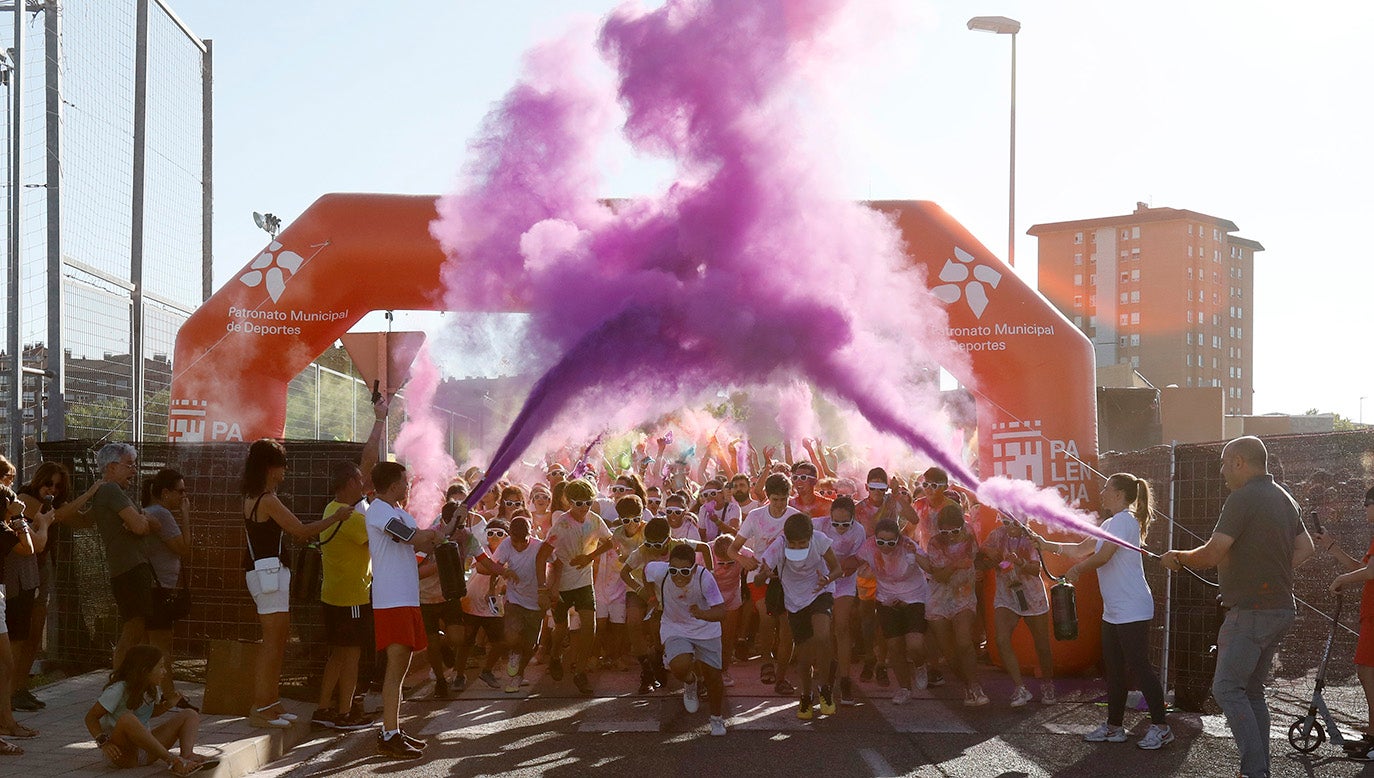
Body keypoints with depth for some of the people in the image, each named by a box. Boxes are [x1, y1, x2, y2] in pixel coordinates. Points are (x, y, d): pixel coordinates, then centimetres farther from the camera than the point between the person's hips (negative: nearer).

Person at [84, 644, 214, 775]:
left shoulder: (151, 689, 7)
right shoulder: (118, 690, -16)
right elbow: (91, 717, -14)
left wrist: (168, 704, 1)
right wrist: (103, 743, -29)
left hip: (146, 748, 8)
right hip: (122, 753, -8)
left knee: (190, 715, -1)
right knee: (127, 719, -39)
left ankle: (187, 756, -33)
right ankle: (171, 760, -37)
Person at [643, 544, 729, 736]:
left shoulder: (704, 578, -32)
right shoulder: (660, 572, -27)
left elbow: (721, 611, -36)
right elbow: (646, 568, -2)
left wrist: (702, 614, -56)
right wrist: (649, 591, 10)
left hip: (706, 629, 0)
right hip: (675, 628, 0)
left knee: (713, 675, 2)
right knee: (679, 666, -26)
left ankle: (717, 718, 32)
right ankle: (690, 682, 14)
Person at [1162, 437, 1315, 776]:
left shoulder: (1243, 498, -15)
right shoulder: (1284, 498, 14)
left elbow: (1211, 554, -18)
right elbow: (1305, 549, 20)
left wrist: (1177, 558, -1)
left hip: (1250, 611, -9)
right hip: (1281, 609, 9)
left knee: (1227, 689, -6)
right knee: (1252, 690, 14)